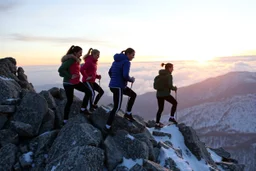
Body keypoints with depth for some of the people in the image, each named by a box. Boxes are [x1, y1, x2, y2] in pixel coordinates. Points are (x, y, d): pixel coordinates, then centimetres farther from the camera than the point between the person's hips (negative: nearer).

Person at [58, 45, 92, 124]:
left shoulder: (77, 60, 8)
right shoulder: (70, 60, -21)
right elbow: (60, 70, -31)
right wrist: (70, 76, -26)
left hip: (76, 82, 8)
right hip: (68, 83, -8)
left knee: (88, 91, 3)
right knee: (70, 101, 1)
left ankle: (83, 108, 12)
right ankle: (65, 120, 15)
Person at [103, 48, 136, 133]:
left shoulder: (116, 61, 13)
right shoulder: (126, 62, -14)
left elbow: (110, 72, 19)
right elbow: (125, 76, -25)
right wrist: (131, 79, -5)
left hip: (113, 85, 9)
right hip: (118, 87, -9)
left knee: (133, 95, 23)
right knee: (116, 108, 1)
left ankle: (128, 113, 26)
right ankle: (107, 127, 8)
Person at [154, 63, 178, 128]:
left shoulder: (160, 75, 10)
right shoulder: (169, 75, -12)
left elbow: (156, 82, 14)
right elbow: (170, 86, -20)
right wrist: (174, 88, -1)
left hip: (158, 94, 7)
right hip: (165, 94, -7)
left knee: (160, 109, 18)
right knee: (175, 103, 18)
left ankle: (157, 123, 20)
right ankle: (171, 117, 15)